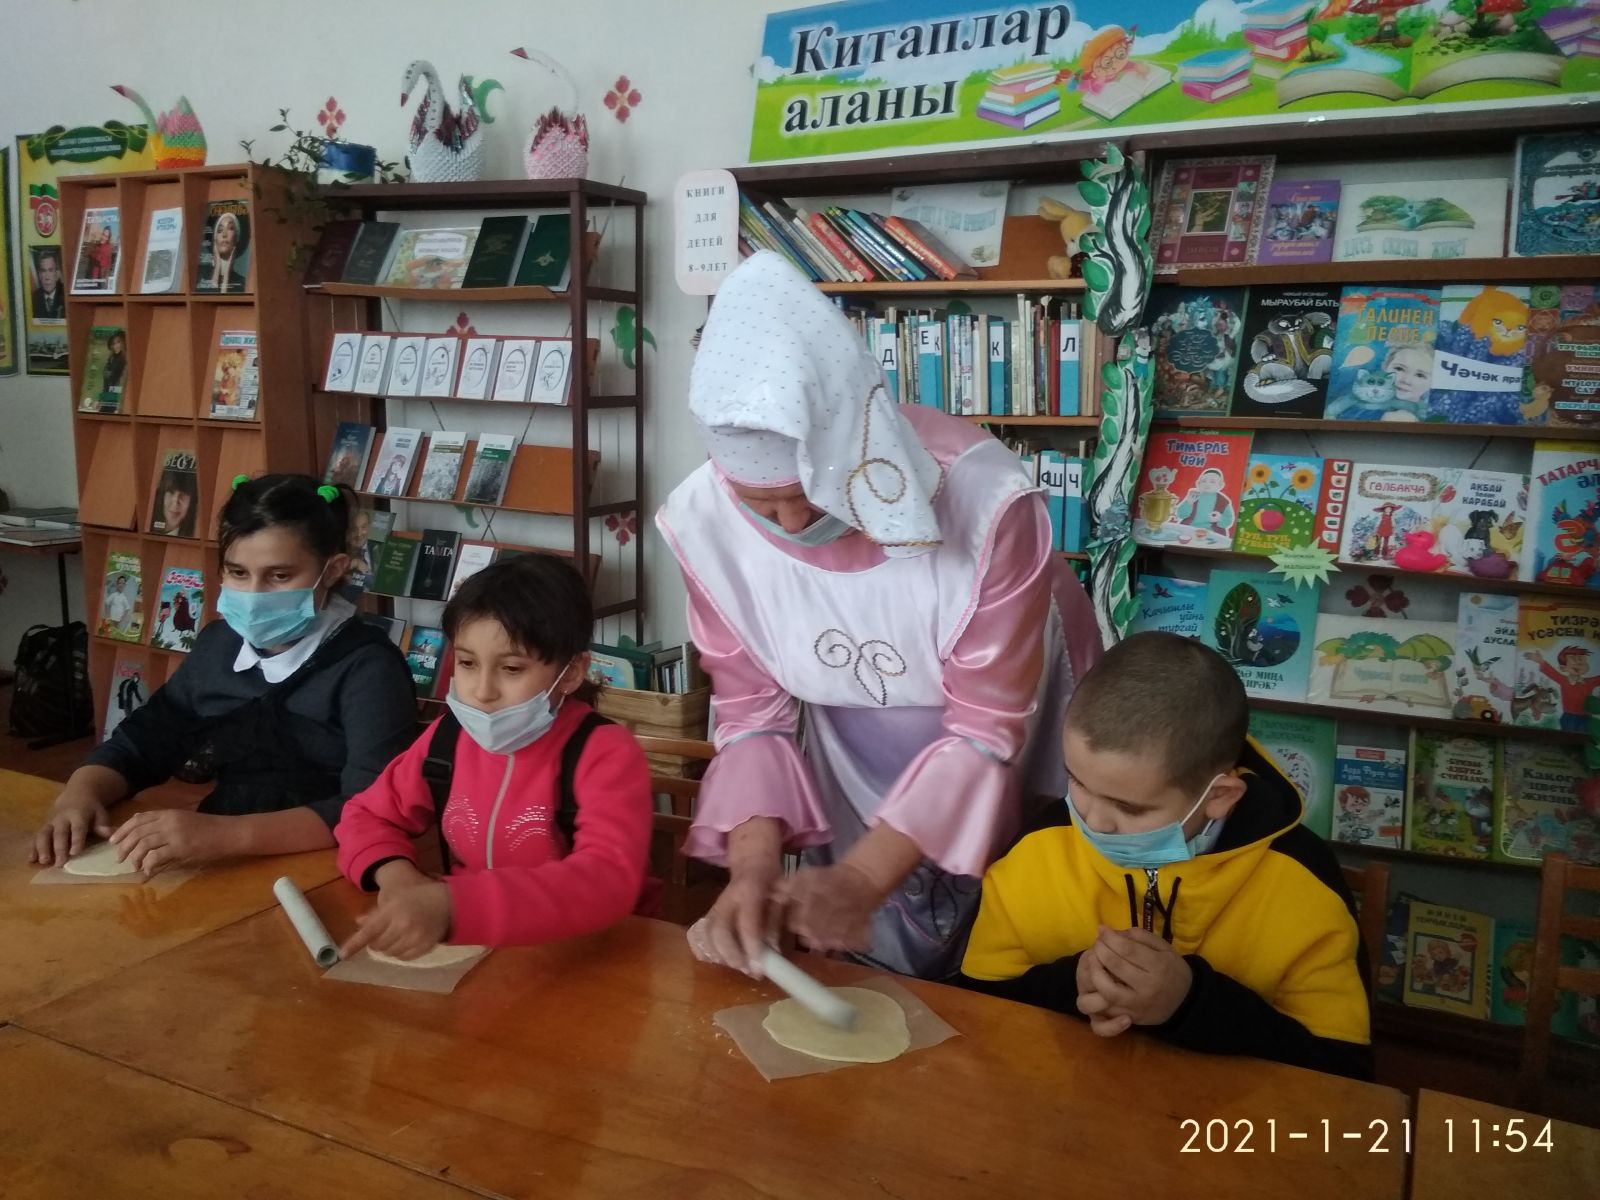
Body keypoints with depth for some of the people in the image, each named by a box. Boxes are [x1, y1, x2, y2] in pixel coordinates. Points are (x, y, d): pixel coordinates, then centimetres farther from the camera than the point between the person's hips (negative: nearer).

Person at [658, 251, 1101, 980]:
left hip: (1012, 787, -2)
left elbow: (987, 728, -25)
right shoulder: (705, 521, -22)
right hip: (854, 792, 3)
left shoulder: (983, 499, -34)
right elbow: (753, 711, -12)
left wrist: (860, 880, -30)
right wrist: (753, 867, -26)